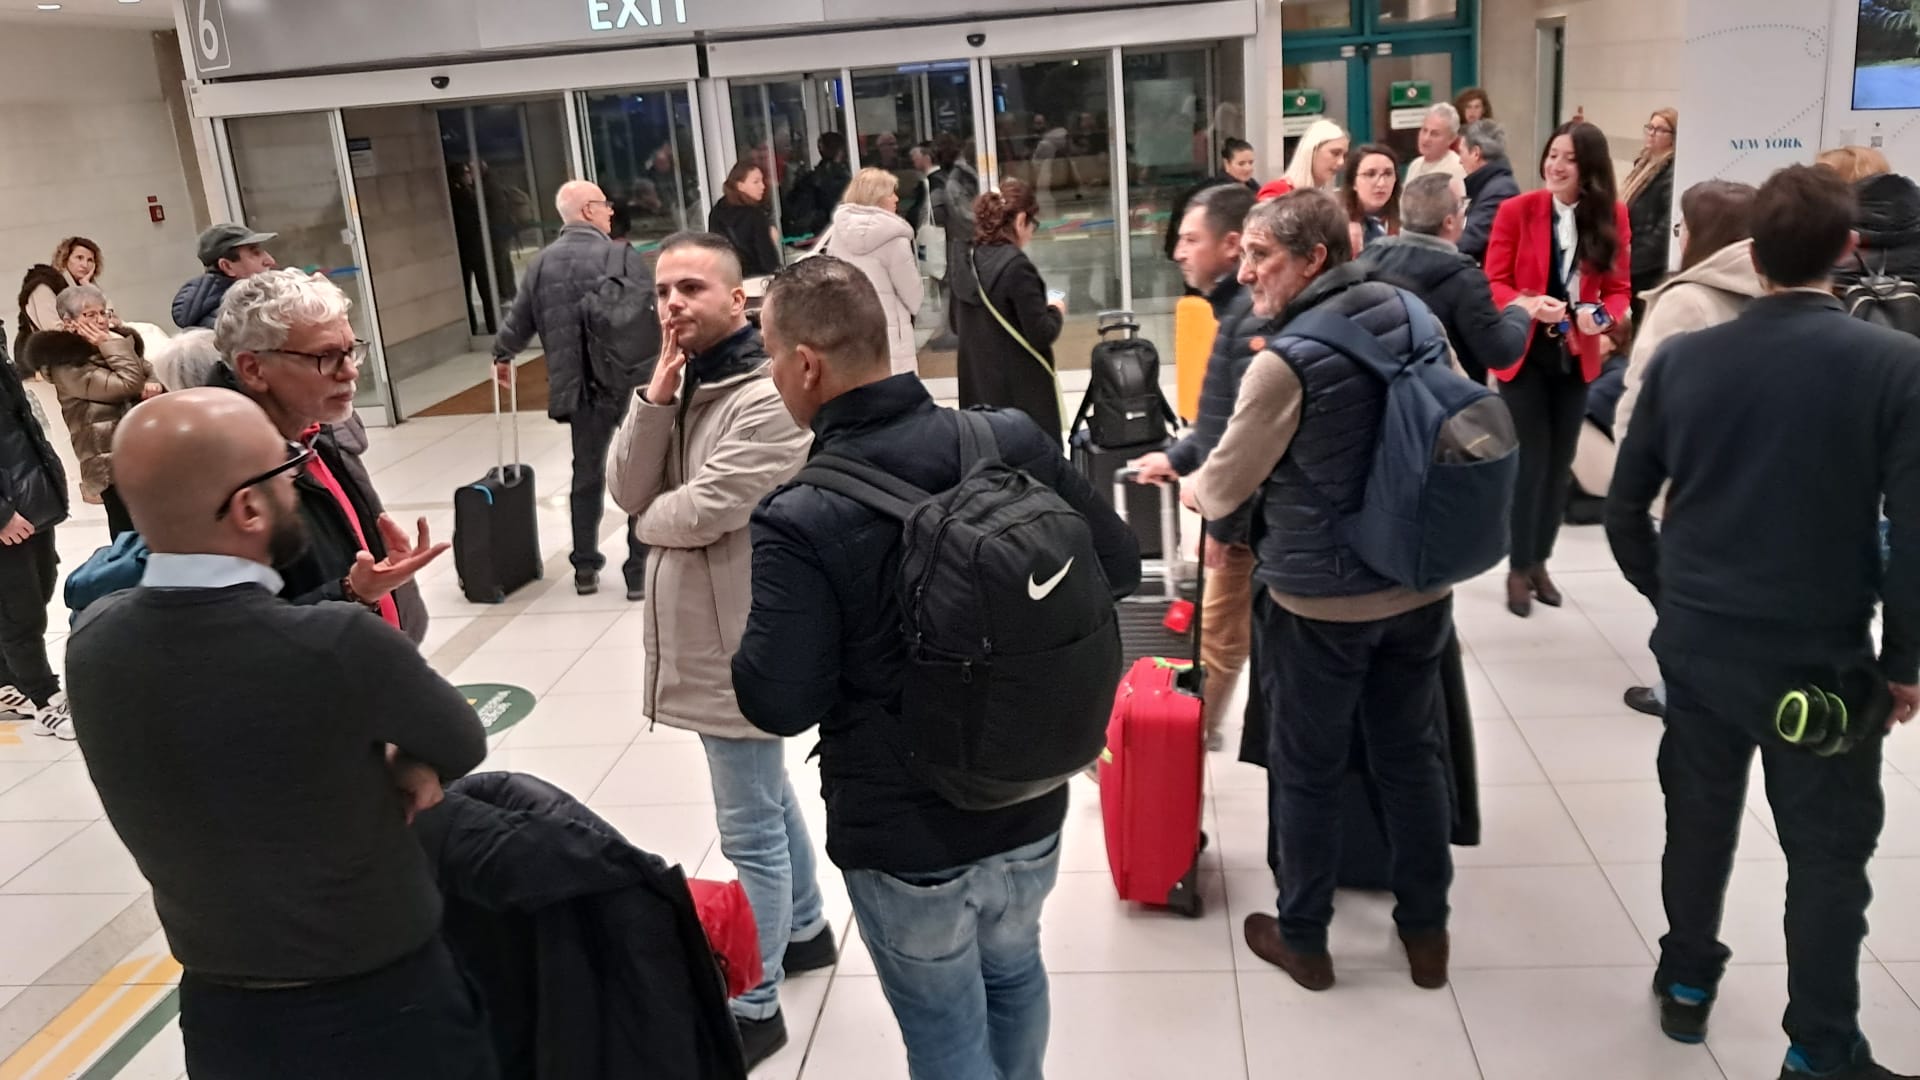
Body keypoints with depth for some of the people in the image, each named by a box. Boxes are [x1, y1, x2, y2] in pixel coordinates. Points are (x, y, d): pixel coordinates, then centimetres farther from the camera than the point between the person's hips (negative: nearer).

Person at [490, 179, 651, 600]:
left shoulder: (541, 264, 2)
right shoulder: (621, 256, -10)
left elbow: (519, 321, 10)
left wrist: (502, 356, 30)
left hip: (580, 390, 4)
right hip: (631, 382, -4)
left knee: (587, 474, 19)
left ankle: (585, 568, 26)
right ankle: (640, 570, 7)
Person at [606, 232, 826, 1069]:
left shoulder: (768, 398, -19)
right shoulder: (682, 381, 8)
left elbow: (697, 514, -25)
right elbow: (626, 491, -1)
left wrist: (648, 515, -3)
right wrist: (656, 396, -13)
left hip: (739, 642, -10)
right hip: (702, 632, 10)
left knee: (750, 830, 1)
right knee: (767, 800, 24)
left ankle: (753, 1007, 13)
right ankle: (806, 931, 43)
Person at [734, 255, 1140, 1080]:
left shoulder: (799, 519, -24)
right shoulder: (1014, 440, -11)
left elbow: (778, 704, -20)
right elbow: (1118, 566, -1)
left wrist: (759, 638, -1)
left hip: (904, 836, -4)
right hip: (1029, 803, 5)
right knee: (1013, 973, 30)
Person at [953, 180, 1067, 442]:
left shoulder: (966, 265, 4)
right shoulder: (1017, 266, -18)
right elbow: (1041, 335, -18)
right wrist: (1055, 310, 3)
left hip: (979, 390, 7)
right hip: (1022, 391, -7)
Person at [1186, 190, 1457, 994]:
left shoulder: (1286, 362, -21)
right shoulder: (1412, 315, -1)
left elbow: (1221, 490, -9)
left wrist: (1185, 482, 13)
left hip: (1319, 599, -6)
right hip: (1420, 584, 6)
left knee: (1306, 772, 11)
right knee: (1412, 757, 18)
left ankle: (1303, 941, 27)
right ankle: (1426, 932, 32)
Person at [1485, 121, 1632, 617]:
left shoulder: (1613, 217, -2)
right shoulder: (1516, 210, -10)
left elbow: (1619, 287, 3)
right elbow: (1493, 284, -9)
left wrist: (1602, 315, -20)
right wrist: (1528, 304, -29)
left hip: (1576, 356, 4)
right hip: (1524, 353, -3)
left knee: (1561, 461, 11)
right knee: (1531, 460, -2)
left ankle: (1540, 561, 26)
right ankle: (1518, 569, 13)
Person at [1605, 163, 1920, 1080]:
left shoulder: (1682, 358, -4)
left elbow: (1624, 508, 2)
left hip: (1699, 643, 3)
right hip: (1823, 657, -3)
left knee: (1699, 821, 18)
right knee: (1828, 853, 12)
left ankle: (1687, 984, 35)